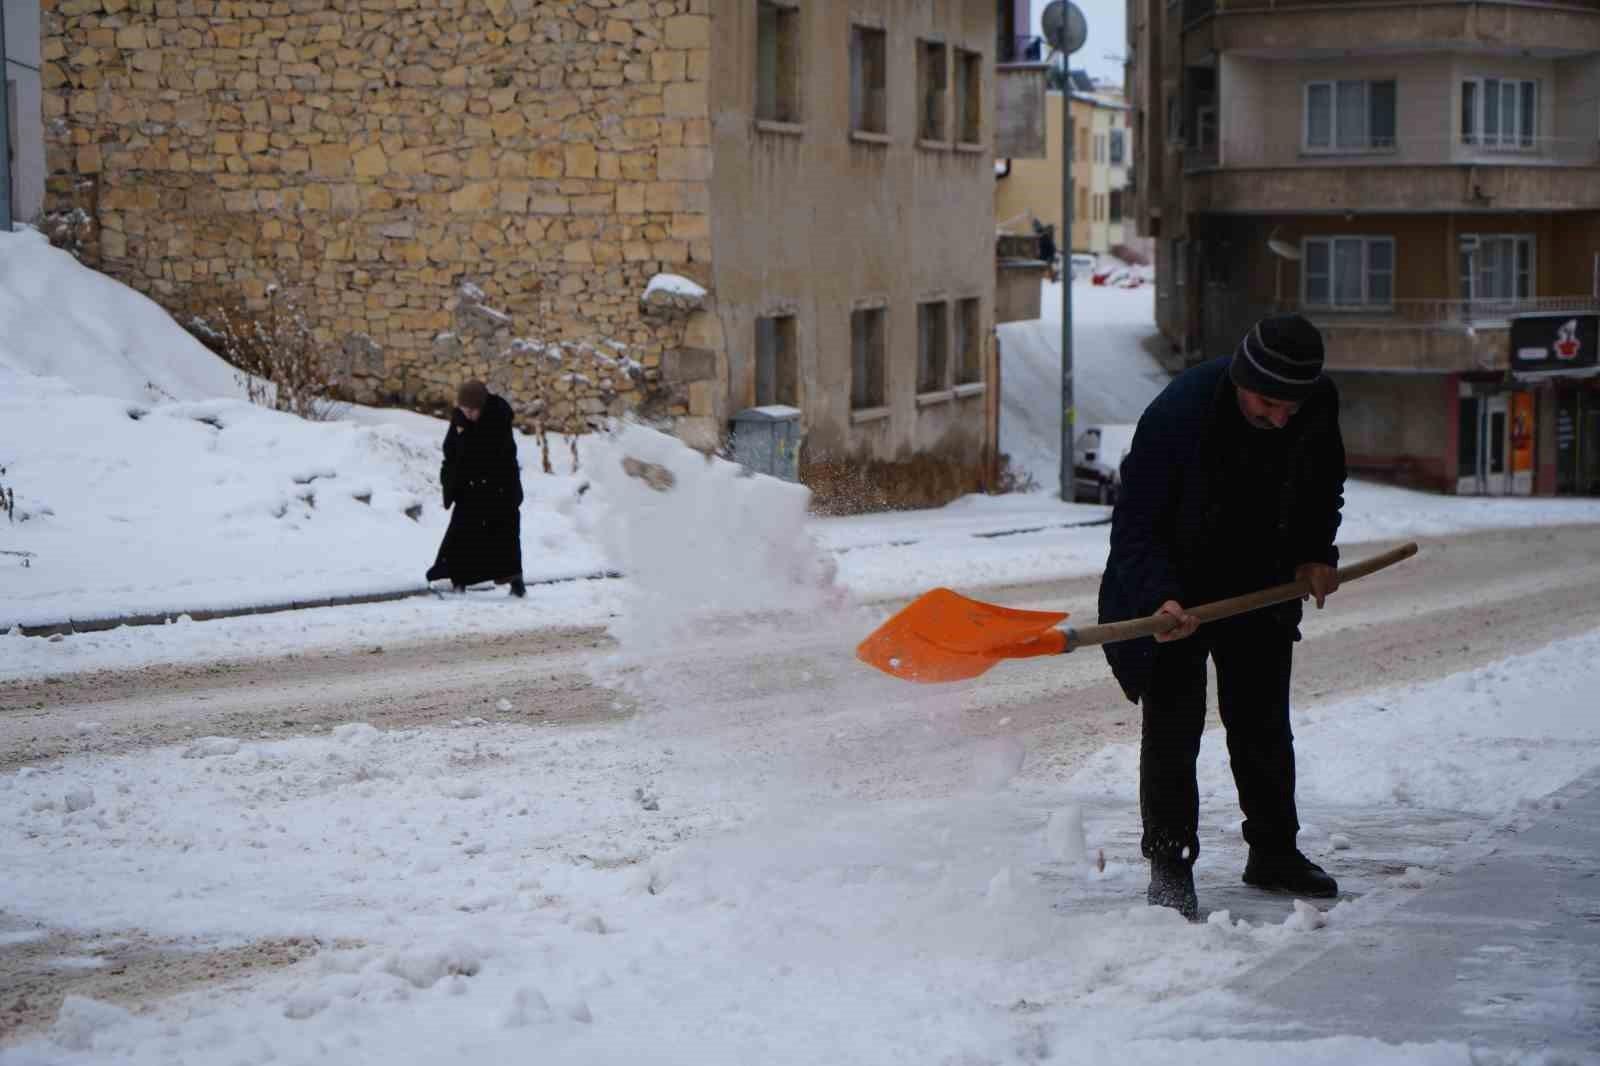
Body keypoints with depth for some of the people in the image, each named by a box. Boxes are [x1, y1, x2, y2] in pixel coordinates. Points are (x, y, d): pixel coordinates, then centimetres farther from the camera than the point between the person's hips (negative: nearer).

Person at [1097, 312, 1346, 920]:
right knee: (1173, 727, -7)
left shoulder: (1318, 406, -14)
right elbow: (1134, 524, -26)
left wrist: (1317, 553, -3)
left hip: (1261, 585, 5)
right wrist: (1160, 597, -39)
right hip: (1175, 590, -5)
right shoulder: (1178, 412, -31)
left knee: (1264, 722, 13)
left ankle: (1273, 851, 27)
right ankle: (1169, 866, 2)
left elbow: (1323, 485, 10)